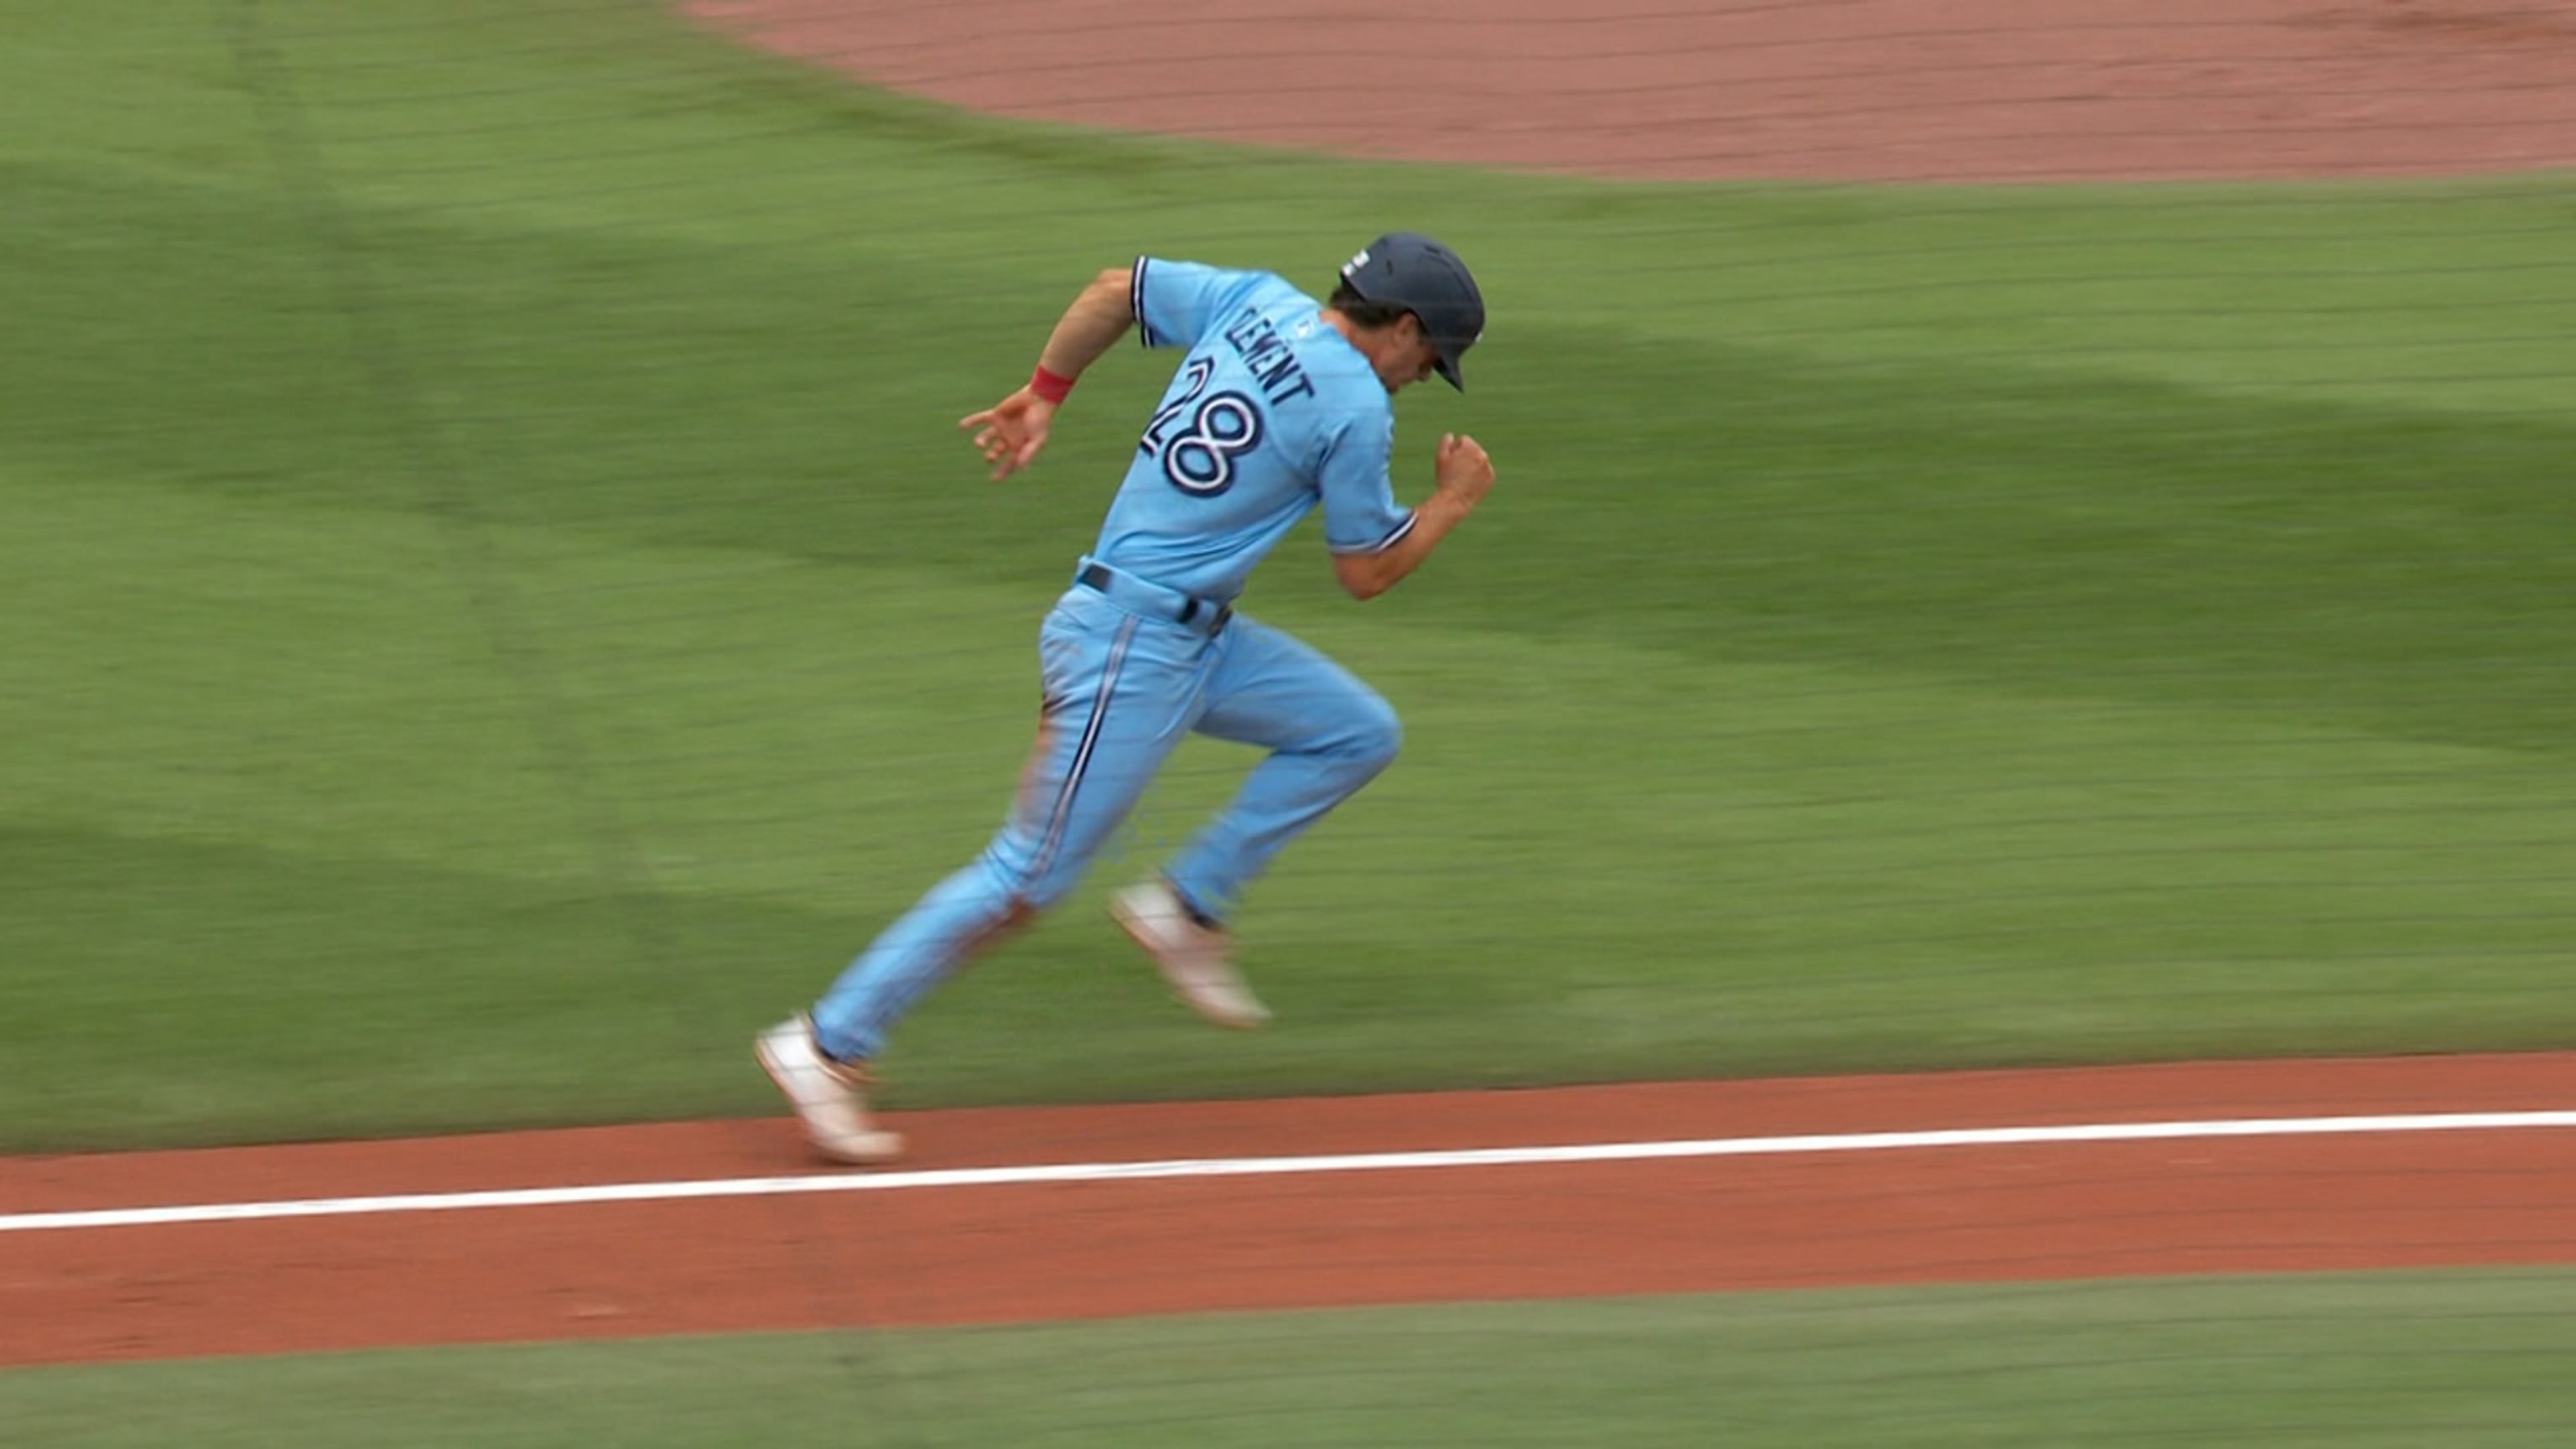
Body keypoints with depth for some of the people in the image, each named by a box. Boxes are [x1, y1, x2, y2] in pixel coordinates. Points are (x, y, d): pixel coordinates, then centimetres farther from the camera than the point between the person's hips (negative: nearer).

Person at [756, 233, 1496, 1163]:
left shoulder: (1254, 302, 6)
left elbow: (1113, 290, 16)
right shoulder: (1356, 408, -15)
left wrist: (1043, 395, 23)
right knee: (1030, 878, -6)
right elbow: (1366, 572, -6)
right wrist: (1451, 504, 9)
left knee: (1357, 734, 12)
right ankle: (827, 1045, -3)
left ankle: (1187, 909, 12)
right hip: (1133, 649, -10)